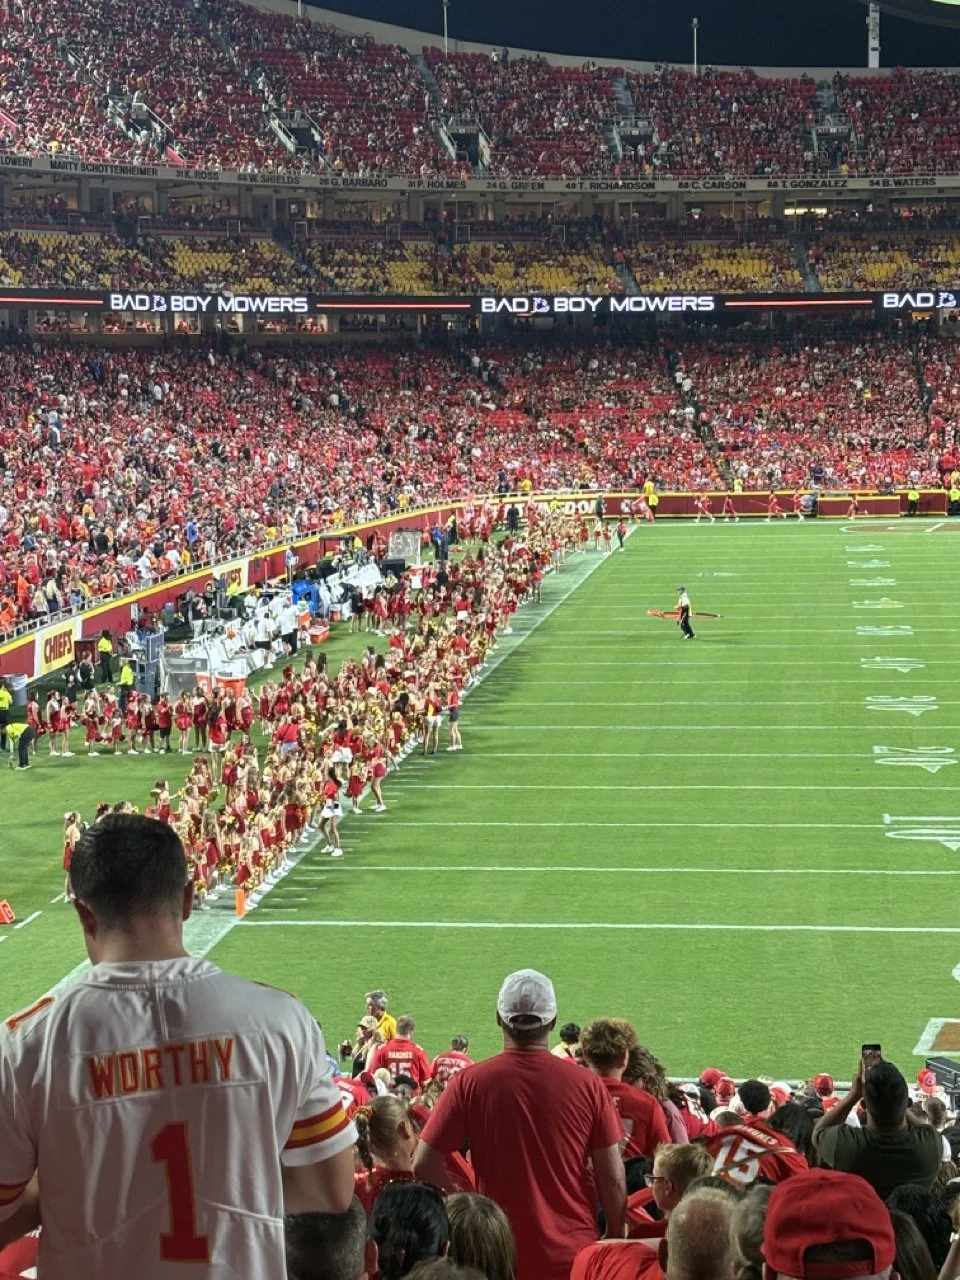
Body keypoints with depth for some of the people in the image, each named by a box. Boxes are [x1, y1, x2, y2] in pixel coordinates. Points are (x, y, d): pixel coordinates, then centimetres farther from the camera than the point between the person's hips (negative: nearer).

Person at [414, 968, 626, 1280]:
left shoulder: (469, 1083, -8)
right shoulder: (587, 1086, -8)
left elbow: (425, 1165, -8)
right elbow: (613, 1179, -4)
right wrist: (617, 1240, 10)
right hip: (573, 1254, 0)